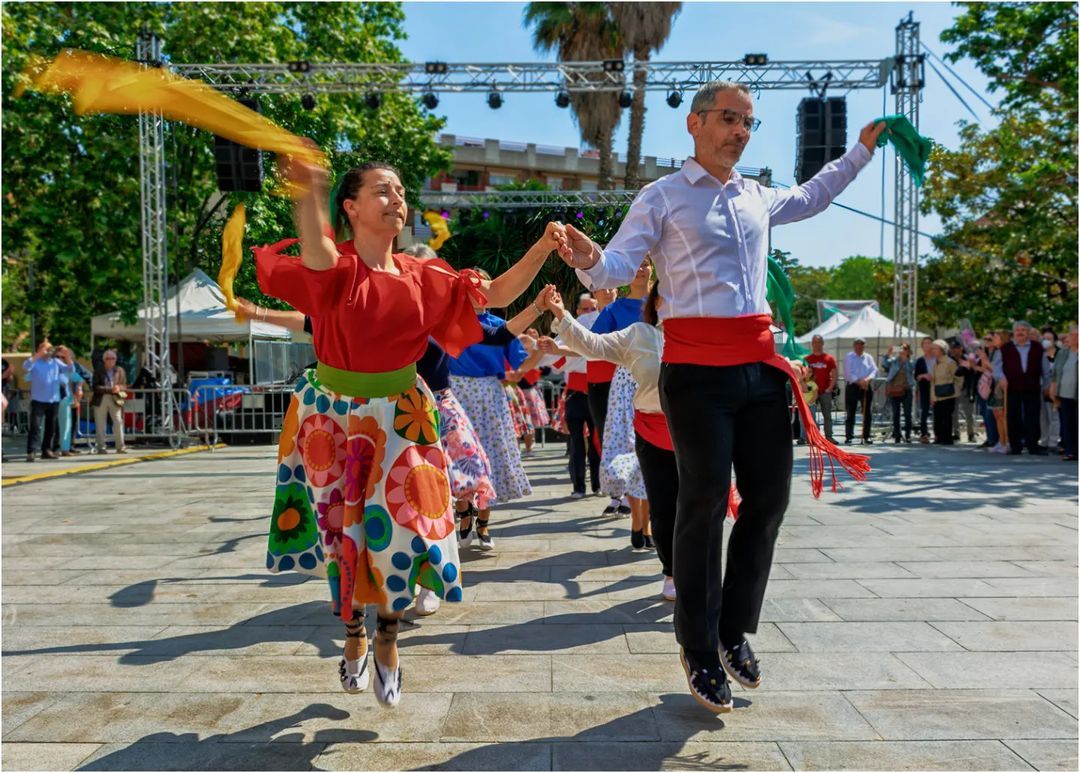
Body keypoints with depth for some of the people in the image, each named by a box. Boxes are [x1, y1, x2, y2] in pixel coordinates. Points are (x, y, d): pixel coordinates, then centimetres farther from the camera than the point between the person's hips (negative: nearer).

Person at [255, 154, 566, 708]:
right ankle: (354, 636, 34)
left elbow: (493, 295, 3)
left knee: (400, 528, -3)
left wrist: (540, 251, -13)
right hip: (333, 417, -2)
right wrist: (309, 193, -59)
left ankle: (387, 639, 23)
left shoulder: (420, 276, 2)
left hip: (400, 417, 2)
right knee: (342, 530, 9)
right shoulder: (335, 268, -11)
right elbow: (314, 252, -36)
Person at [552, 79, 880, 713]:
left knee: (769, 497, 8)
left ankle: (736, 629, 26)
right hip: (698, 370, -6)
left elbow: (811, 197, 40)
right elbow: (617, 268, -8)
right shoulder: (663, 197, 1)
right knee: (705, 504, -4)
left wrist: (862, 150, 42)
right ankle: (700, 652, 11)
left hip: (761, 364, 6)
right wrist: (589, 260, -30)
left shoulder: (758, 197, 18)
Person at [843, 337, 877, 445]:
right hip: (852, 386, -3)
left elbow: (874, 370, 1)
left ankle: (866, 436, 6)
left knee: (867, 413, 1)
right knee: (851, 413, -1)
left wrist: (868, 378, -18)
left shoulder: (868, 358, 12)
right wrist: (859, 381, -18)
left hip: (866, 387, 3)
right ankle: (848, 436, 2)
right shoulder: (849, 357, 4)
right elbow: (848, 373, -7)